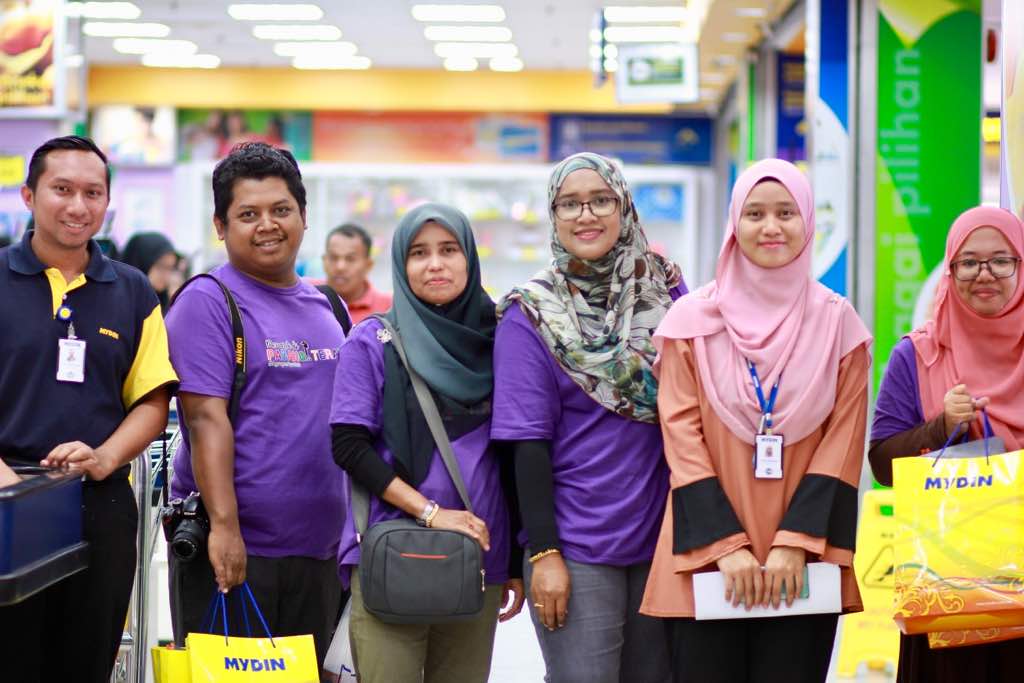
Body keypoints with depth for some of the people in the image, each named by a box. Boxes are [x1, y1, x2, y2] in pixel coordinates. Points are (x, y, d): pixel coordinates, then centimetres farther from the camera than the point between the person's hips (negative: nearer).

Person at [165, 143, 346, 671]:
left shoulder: (323, 306, 14)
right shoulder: (208, 301, -6)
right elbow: (206, 418, -16)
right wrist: (224, 525, -24)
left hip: (317, 545, 7)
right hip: (235, 546, -6)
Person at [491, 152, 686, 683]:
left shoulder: (667, 292, 6)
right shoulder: (532, 316, -3)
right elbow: (529, 443, -6)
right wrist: (543, 552, -11)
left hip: (664, 539, 4)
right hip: (577, 552, -4)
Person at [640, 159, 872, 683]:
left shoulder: (837, 321, 7)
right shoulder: (693, 319, 4)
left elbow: (844, 440, 2)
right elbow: (682, 435, -1)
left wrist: (798, 541, -9)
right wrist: (725, 544, -11)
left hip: (804, 559, 1)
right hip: (707, 553, -1)